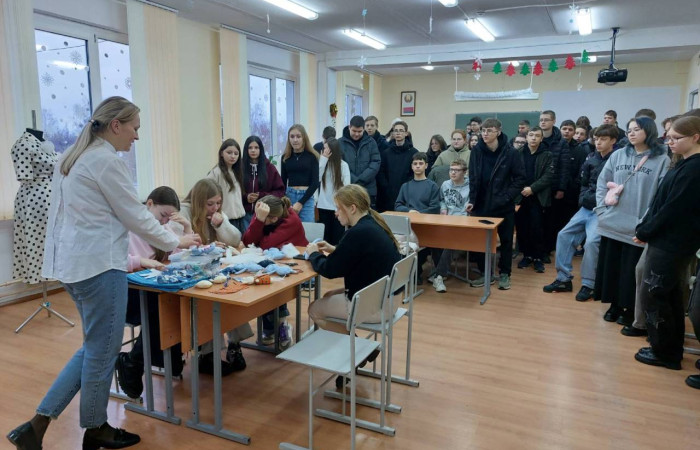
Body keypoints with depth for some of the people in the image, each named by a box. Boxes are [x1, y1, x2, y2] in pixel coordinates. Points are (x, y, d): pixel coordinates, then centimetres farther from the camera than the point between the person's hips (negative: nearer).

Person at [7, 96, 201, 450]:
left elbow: (64, 214, 19)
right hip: (98, 265, -10)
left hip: (75, 262, 10)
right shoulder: (107, 161, -15)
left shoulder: (73, 157, 14)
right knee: (102, 351, 6)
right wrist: (174, 243, 0)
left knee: (96, 347, 18)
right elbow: (135, 216, -12)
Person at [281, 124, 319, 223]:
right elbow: (283, 181, 12)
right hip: (289, 196, 3)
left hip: (306, 198, -2)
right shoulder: (285, 157, 8)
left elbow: (315, 182, -4)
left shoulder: (311, 156, -1)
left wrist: (300, 202, -10)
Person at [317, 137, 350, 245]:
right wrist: (323, 159, -12)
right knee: (325, 237, 9)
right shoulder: (322, 162, 4)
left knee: (337, 238, 5)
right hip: (324, 206, 2)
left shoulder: (343, 165, -3)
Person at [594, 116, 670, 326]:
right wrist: (602, 209, -2)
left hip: (637, 228, -3)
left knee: (632, 271, 5)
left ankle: (630, 310, 22)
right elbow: (602, 183, 9)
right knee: (610, 267, 11)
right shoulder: (617, 155, 7)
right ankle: (615, 305, 27)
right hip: (612, 224, 4)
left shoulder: (662, 160, -3)